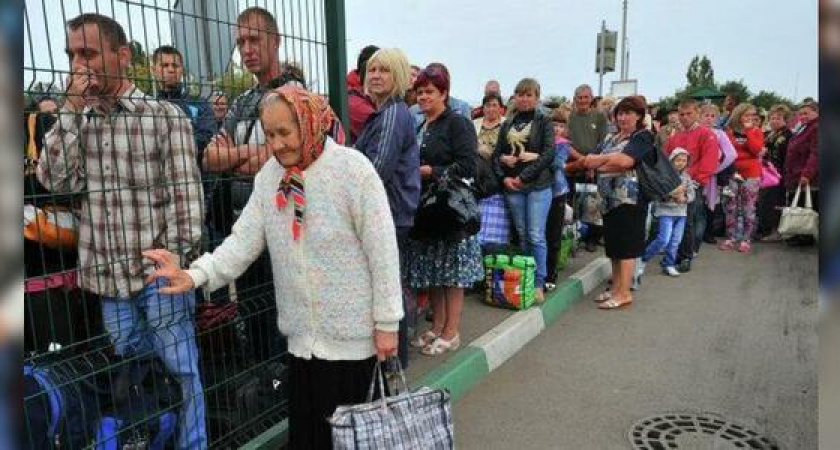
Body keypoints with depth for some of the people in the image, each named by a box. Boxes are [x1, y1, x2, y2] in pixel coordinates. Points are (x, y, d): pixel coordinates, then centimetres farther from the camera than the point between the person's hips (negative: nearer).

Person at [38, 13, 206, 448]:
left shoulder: (165, 115, -4)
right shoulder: (75, 121, 9)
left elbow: (184, 190, -8)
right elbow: (55, 179, -5)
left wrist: (176, 260, -14)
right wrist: (72, 108, -9)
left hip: (159, 272, -4)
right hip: (109, 276, 4)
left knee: (181, 373, 4)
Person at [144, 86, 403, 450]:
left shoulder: (352, 168, -14)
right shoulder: (269, 175, 3)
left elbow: (383, 250, -14)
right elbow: (244, 239, -2)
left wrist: (386, 322, -12)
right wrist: (197, 275, -17)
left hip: (350, 335, -5)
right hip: (301, 337, 5)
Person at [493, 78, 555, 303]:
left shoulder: (544, 122, 2)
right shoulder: (507, 125, 14)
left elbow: (549, 153, -9)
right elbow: (497, 154, 12)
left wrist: (524, 176, -14)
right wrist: (504, 177, -6)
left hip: (538, 185, -4)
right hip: (512, 187, 4)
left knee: (536, 236, -6)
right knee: (522, 235, 9)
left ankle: (538, 284, 3)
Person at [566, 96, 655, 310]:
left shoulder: (643, 137, -3)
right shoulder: (611, 138, 19)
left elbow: (624, 161, -19)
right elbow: (593, 160, 12)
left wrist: (598, 160, -9)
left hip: (630, 198, -7)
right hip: (610, 198, 7)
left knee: (625, 246, -4)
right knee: (613, 245, 11)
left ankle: (624, 293, 2)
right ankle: (616, 288, 20)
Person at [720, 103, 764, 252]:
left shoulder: (757, 132, 3)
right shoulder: (730, 131, 6)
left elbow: (756, 150, -13)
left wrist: (749, 131, -12)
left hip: (751, 174, -1)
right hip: (732, 173, 2)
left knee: (748, 209, 2)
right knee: (730, 207, 4)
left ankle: (746, 240, 8)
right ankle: (731, 238, 13)